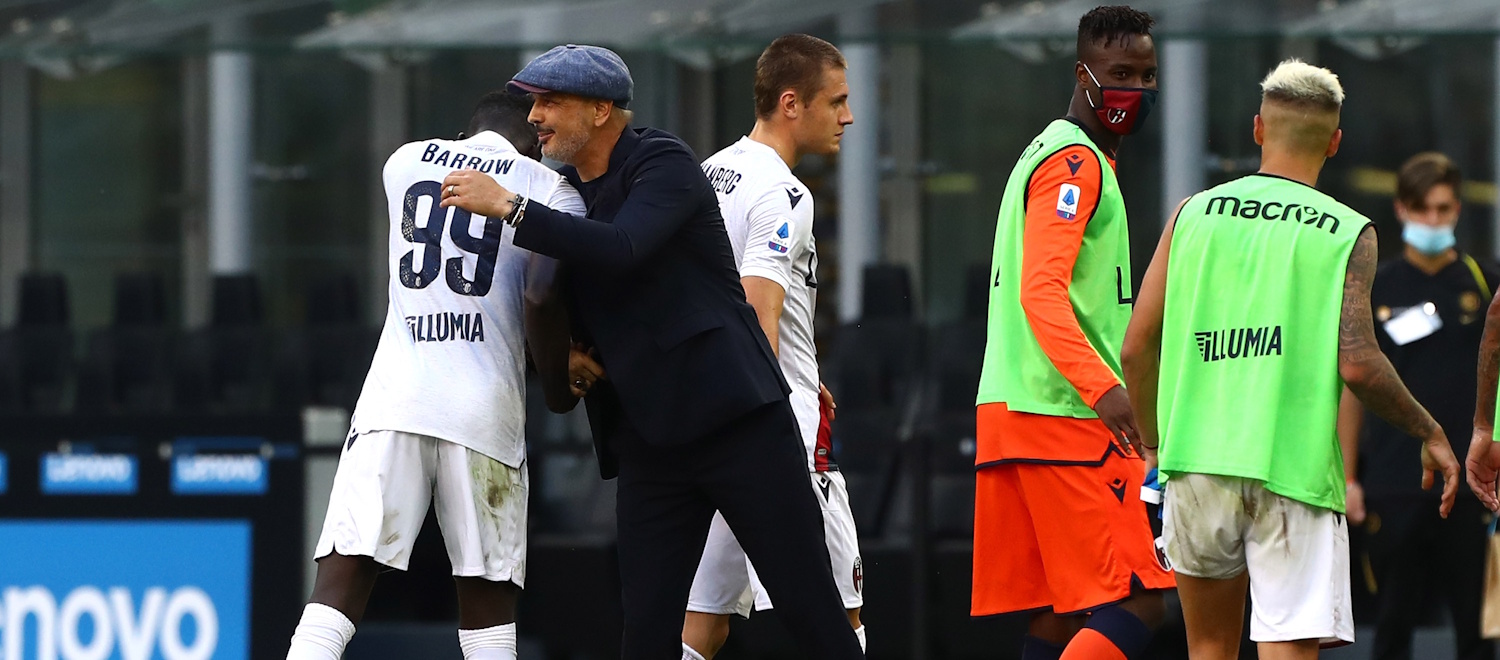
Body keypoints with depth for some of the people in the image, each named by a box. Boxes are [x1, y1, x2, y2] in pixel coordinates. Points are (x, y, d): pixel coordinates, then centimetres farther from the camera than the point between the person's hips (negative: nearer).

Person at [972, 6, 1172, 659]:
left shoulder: (1046, 154, 22)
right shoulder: (1077, 163, -9)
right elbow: (1042, 293, -21)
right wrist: (1101, 387, -32)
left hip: (1011, 410, 10)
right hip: (1064, 417, -10)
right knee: (1137, 604, -14)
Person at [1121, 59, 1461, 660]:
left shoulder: (1194, 214, 9)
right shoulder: (1349, 234, 1)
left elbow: (1137, 348, 8)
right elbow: (1357, 363, -9)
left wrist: (1151, 444, 22)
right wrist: (1430, 435, 5)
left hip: (1197, 459, 3)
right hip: (1295, 470, -3)